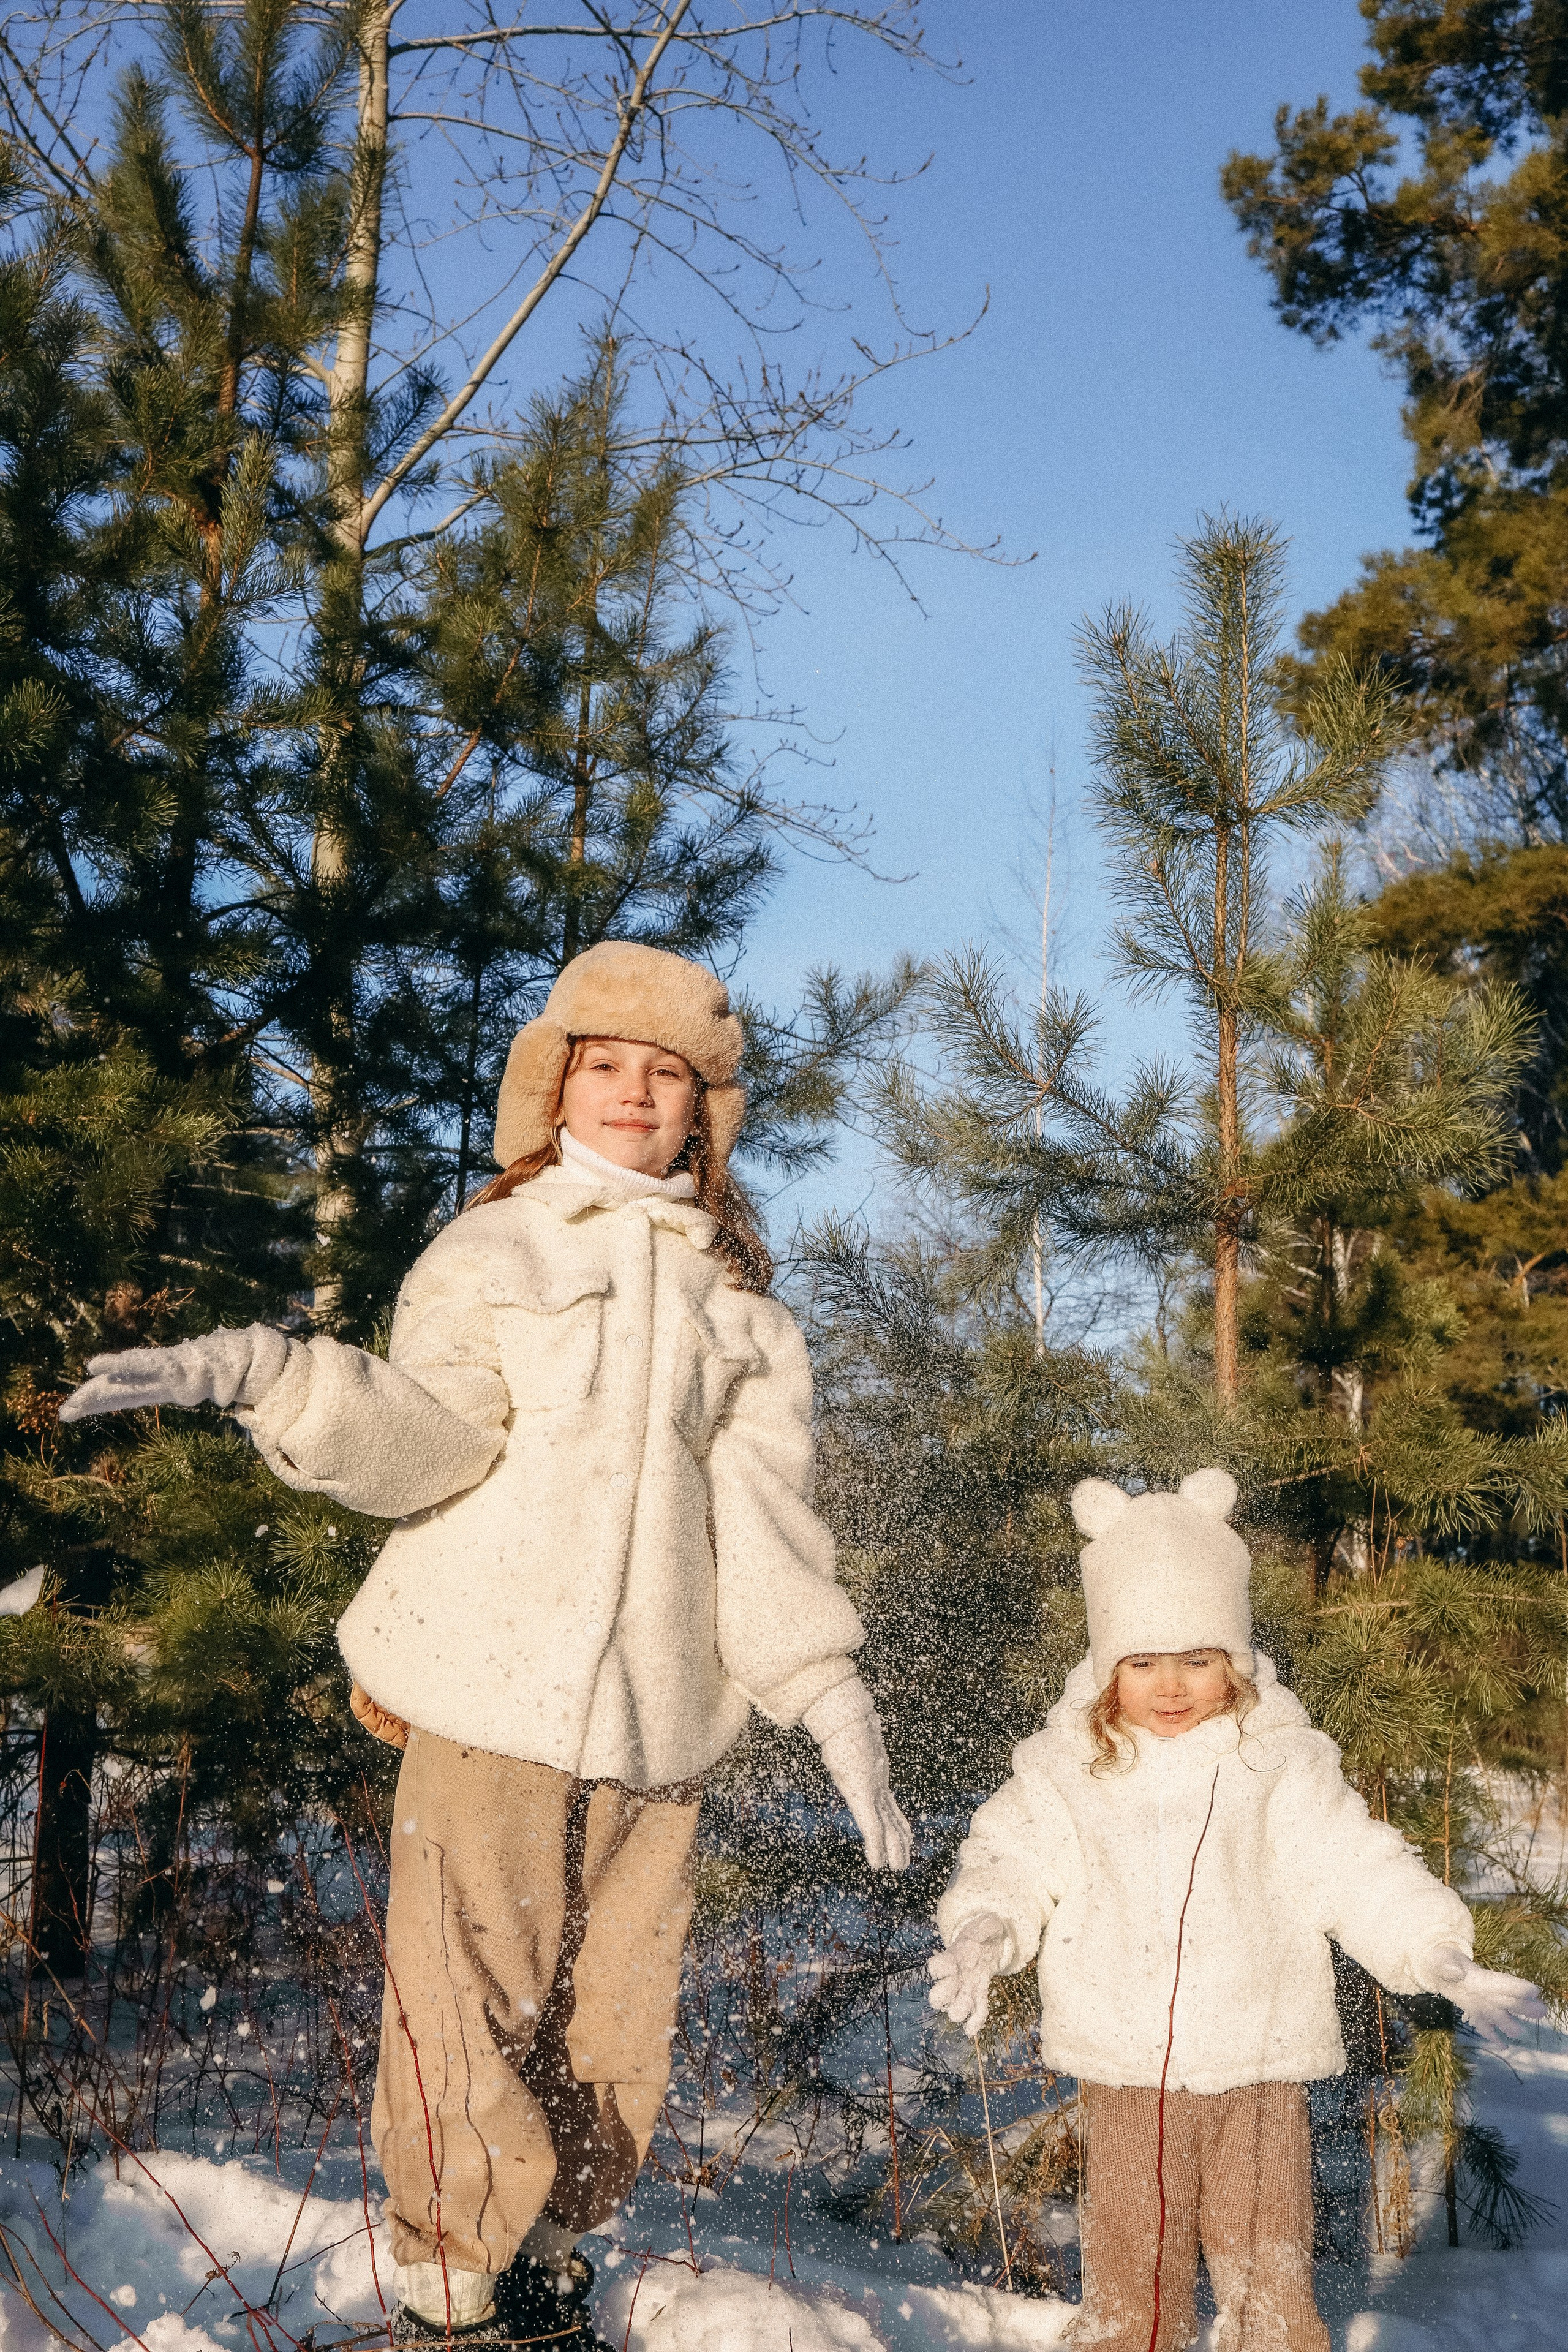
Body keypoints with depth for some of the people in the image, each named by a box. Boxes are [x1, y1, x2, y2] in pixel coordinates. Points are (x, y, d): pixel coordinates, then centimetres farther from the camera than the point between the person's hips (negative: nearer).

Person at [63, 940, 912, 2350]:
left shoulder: (742, 1300, 15)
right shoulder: (491, 1252, 9)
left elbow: (763, 1509, 7)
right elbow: (433, 1435, -6)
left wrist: (831, 1698, -4)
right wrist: (261, 1376, -23)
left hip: (659, 1710, 3)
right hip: (490, 1689, -2)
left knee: (617, 2025, 8)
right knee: (466, 2005, -5)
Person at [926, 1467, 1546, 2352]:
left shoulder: (1281, 1766, -3)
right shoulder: (1067, 1772, 1)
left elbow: (1361, 1870, -3)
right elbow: (1013, 1860, 6)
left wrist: (1438, 1954, -14)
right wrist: (983, 1929, -14)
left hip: (1258, 2068, -1)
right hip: (1125, 2073, 1)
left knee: (1271, 2280, 5)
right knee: (1130, 2279, 9)